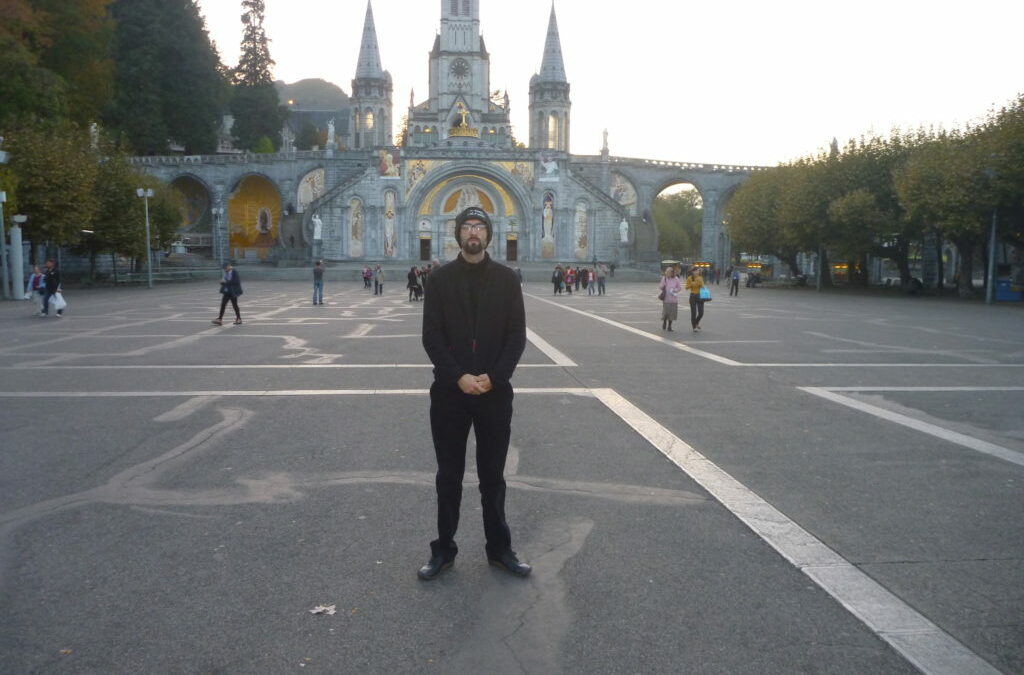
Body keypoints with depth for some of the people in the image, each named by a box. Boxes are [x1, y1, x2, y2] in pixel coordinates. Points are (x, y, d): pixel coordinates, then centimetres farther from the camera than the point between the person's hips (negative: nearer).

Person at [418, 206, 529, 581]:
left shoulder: (506, 279, 2)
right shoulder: (440, 278, 1)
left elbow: (517, 336, -1)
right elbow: (431, 336, -4)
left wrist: (493, 377, -13)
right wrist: (458, 377, -16)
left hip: (495, 392, 0)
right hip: (449, 391, 0)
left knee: (493, 476, 11)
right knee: (448, 476, 9)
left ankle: (499, 548, 23)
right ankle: (444, 549, 22)